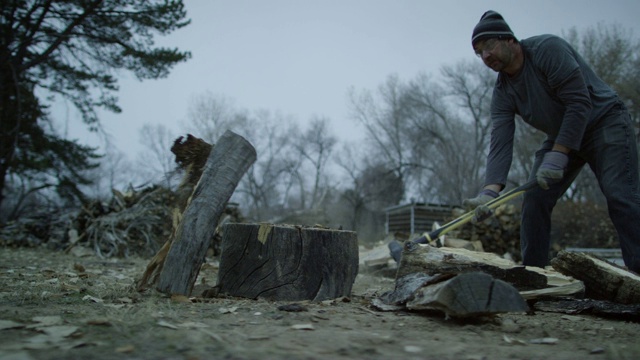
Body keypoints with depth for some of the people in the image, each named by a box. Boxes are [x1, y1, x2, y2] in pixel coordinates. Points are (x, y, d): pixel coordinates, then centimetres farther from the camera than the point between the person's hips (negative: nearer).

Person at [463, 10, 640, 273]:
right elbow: (500, 143, -15)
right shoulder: (502, 92, -6)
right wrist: (490, 189, -30)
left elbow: (580, 102, -27)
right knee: (534, 198, -5)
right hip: (561, 136, 6)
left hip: (604, 121, -6)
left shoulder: (548, 49, -23)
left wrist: (558, 155, -32)